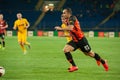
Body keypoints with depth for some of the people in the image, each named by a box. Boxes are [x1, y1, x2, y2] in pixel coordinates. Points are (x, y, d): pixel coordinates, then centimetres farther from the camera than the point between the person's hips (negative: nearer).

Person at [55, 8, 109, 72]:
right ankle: (74, 66, -2)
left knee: (89, 53, 7)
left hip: (81, 40, -8)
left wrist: (61, 29, -30)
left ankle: (103, 62, 30)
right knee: (65, 49, -11)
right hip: (75, 40, 8)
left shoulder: (72, 18, -20)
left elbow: (70, 28, -37)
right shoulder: (69, 20, 7)